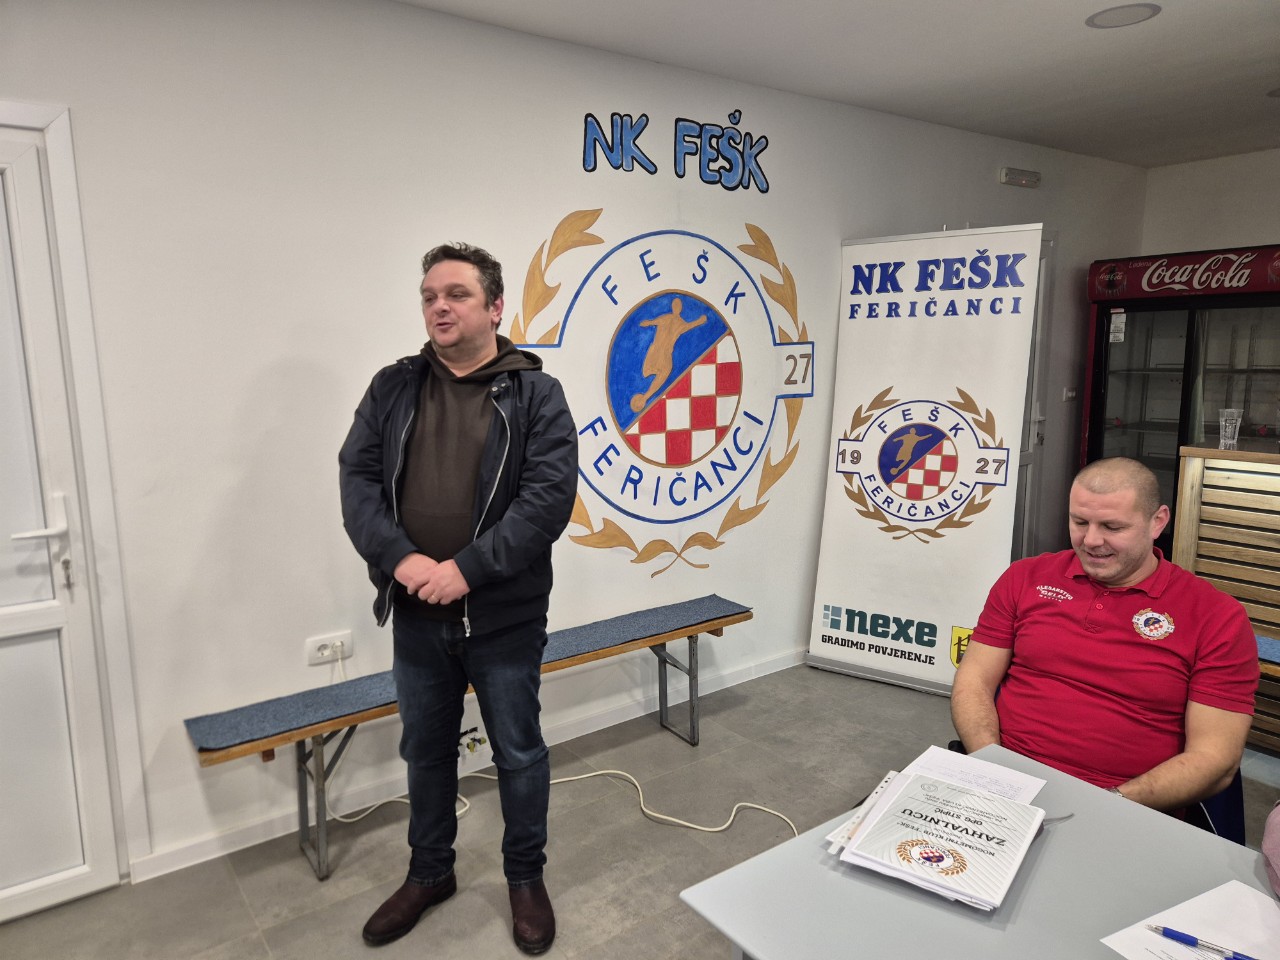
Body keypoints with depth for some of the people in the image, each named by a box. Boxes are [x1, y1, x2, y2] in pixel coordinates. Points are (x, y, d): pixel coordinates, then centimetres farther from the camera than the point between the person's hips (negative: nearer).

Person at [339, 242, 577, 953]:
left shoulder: (535, 394, -6)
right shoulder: (393, 388, 4)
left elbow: (549, 495, -16)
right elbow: (358, 477, -2)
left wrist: (467, 569, -22)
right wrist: (400, 558, -18)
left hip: (504, 616, -3)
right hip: (416, 615, 4)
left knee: (518, 753, 13)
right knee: (425, 750, 20)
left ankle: (526, 879, 37)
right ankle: (429, 874, 43)